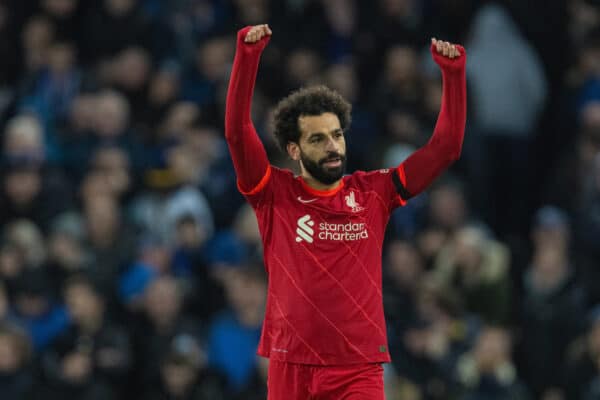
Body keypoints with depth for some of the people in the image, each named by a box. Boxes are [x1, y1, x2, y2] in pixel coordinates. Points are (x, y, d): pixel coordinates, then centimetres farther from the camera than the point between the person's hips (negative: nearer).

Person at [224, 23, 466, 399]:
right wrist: (248, 55, -19)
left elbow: (445, 147, 4)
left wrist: (453, 73, -5)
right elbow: (237, 131, -10)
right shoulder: (276, 195, 2)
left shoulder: (372, 193, 6)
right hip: (291, 365, 0)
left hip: (359, 370, 0)